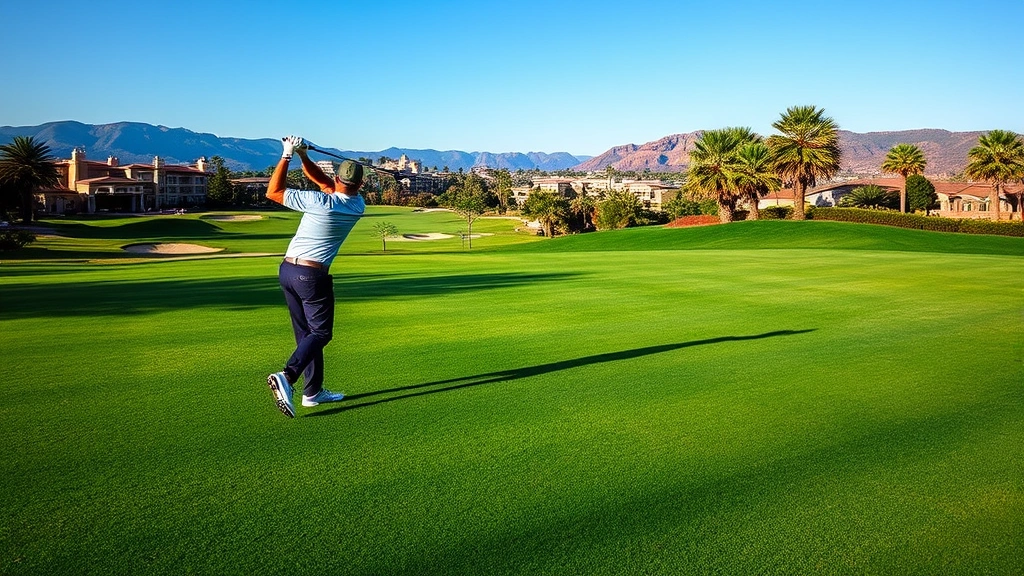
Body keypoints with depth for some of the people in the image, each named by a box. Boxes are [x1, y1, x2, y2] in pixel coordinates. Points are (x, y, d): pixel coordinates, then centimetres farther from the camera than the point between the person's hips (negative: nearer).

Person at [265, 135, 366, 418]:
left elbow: (273, 192, 1)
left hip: (287, 270, 3)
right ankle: (286, 377, -21)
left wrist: (288, 155, 2)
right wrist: (303, 156, -1)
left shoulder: (318, 201, -9)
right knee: (320, 333, 3)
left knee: (306, 333, 13)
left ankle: (313, 391, 18)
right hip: (313, 275, -3)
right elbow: (322, 180, 9)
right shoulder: (358, 206, -3)